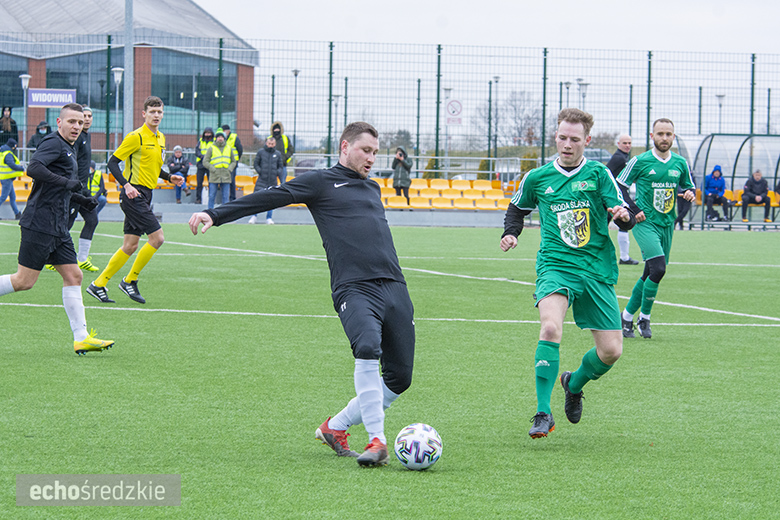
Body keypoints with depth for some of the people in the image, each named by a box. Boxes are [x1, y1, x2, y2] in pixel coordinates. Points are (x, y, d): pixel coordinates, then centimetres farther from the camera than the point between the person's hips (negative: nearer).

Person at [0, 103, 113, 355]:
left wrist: (78, 198, 25)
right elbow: (33, 168, -28)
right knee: (24, 281, -9)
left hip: (57, 226, 10)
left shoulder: (68, 149, 21)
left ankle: (81, 338, 1)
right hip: (40, 223, -10)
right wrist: (66, 183, -29)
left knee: (73, 276, 3)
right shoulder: (53, 143, -10)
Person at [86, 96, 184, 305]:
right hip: (134, 193, -9)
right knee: (157, 238, -13)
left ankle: (98, 285, 13)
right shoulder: (136, 137, -11)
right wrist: (126, 185, -24)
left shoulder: (160, 138, 15)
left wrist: (170, 177, 11)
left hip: (145, 195, 9)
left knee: (130, 246, 7)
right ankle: (130, 280, 0)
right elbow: (112, 163, -12)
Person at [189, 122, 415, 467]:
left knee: (399, 379, -1)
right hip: (353, 288, -7)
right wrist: (216, 215, -7)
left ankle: (335, 426, 18)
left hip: (394, 288, 7)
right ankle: (377, 440, -30)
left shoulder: (372, 189, 28)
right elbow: (270, 198, 2)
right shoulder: (320, 183, 8)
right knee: (368, 349, -32)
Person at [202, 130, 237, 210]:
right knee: (212, 196, -1)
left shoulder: (229, 148, 12)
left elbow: (233, 161, 17)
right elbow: (205, 162, 1)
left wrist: (229, 169, -1)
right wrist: (213, 169, -11)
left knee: (226, 196, 0)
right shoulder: (211, 148, 4)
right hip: (214, 176, -2)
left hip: (226, 176, 2)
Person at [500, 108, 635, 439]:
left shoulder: (598, 174, 3)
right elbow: (518, 208, 26)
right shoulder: (537, 178, 7)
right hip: (555, 266, -1)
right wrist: (510, 234, 8)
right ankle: (543, 414, -24)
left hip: (597, 271, 1)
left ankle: (574, 384, 33)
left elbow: (624, 215, -2)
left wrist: (623, 215, -25)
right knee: (551, 327, -29)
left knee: (611, 351, -2)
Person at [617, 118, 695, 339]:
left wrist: (690, 194, -4)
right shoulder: (640, 161, -5)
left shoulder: (680, 163, 8)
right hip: (645, 222, -5)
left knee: (650, 275, 8)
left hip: (667, 224, 5)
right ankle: (644, 318, -5)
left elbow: (688, 187, 20)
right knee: (658, 269, -21)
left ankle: (627, 317, 24)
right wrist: (634, 210, -10)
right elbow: (619, 186, 0)